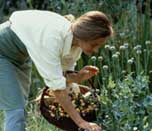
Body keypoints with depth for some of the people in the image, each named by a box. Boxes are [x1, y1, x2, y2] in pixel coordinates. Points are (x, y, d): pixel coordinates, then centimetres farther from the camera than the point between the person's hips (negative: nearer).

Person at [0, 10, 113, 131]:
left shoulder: (75, 41, -15)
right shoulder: (52, 38, -38)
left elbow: (60, 76, -3)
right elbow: (56, 85, -37)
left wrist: (77, 77, -26)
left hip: (21, 56, 9)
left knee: (19, 108, 15)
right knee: (16, 110, -15)